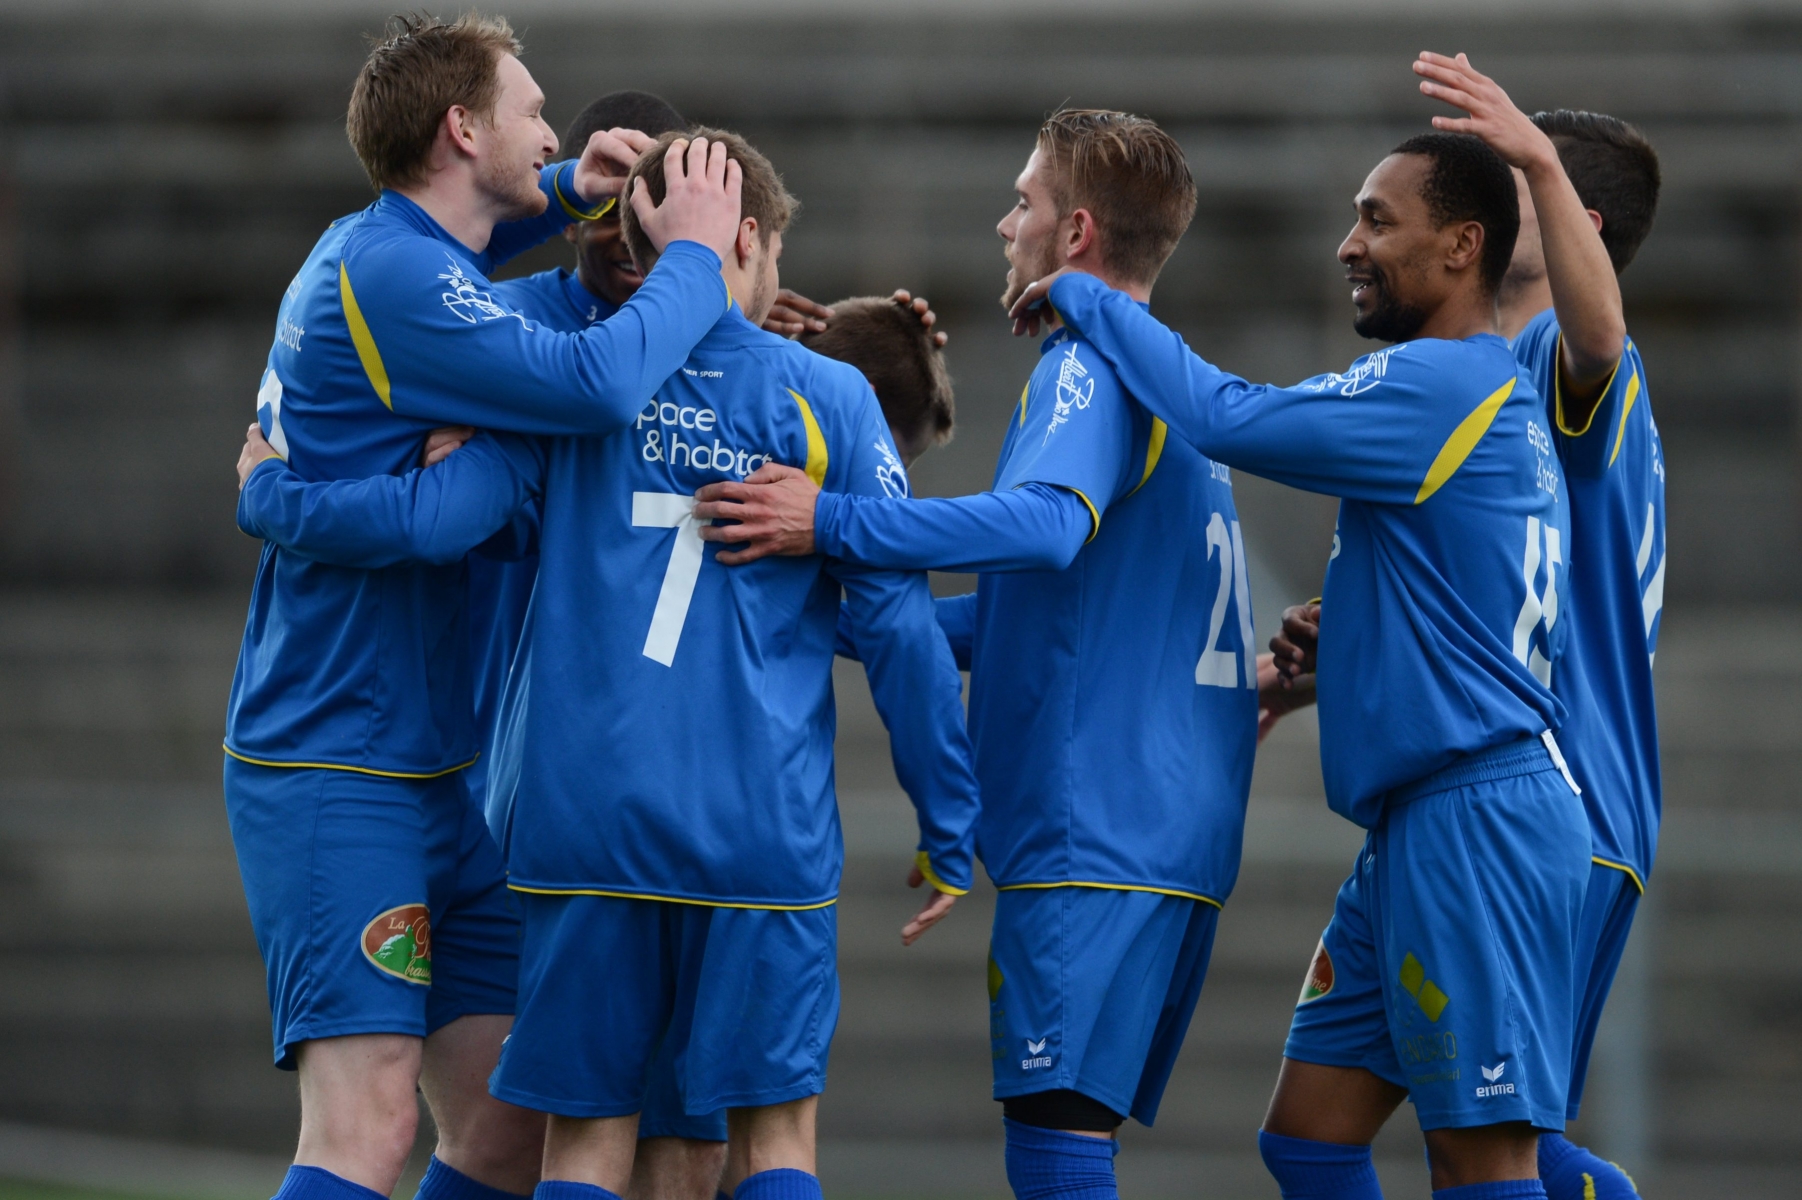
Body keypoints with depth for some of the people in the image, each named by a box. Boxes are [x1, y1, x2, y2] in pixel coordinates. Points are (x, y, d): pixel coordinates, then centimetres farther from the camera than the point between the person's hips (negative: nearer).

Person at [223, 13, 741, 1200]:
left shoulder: (368, 249, 14)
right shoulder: (386, 278, -17)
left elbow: (455, 248, 41)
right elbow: (596, 385, -28)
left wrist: (564, 194, 20)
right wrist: (693, 255, -11)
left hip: (441, 776, 10)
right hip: (340, 777, -10)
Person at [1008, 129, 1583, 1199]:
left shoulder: (1442, 385, -14)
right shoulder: (1501, 398, 20)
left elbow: (1223, 418, -20)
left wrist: (1086, 297, -7)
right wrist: (1328, 655, 17)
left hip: (1474, 818, -11)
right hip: (1421, 825, 11)